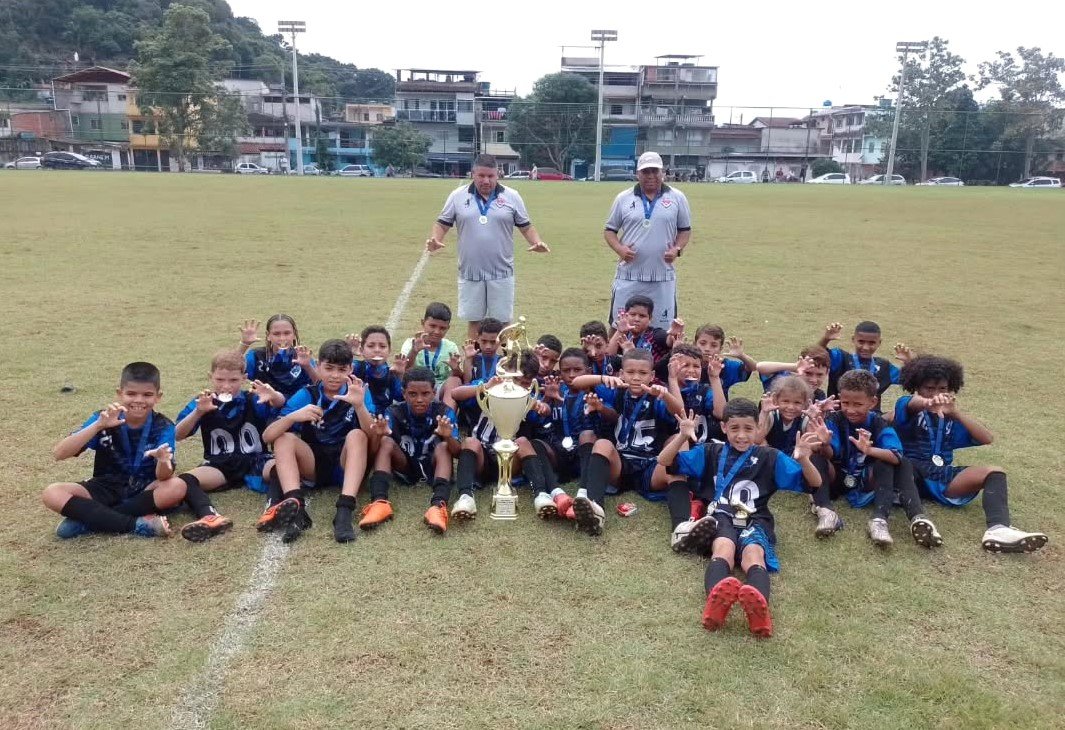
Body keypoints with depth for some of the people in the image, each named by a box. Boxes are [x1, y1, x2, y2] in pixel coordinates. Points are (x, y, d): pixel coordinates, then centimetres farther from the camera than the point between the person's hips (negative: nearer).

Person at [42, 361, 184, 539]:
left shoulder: (163, 427, -12)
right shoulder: (104, 418, -10)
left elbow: (163, 477, -24)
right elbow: (58, 454, -20)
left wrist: (163, 461, -48)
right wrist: (98, 426, -33)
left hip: (144, 490, -1)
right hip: (106, 488, 1)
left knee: (177, 487, -32)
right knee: (52, 493, -24)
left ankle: (87, 518, -24)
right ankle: (138, 524, -29)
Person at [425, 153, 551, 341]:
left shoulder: (511, 197, 4)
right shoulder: (458, 196, 4)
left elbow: (526, 226, 9)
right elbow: (443, 223, 8)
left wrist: (537, 243, -9)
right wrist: (434, 240, -12)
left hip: (501, 274, 0)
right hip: (470, 273, 1)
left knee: (501, 322, 3)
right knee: (473, 321, 8)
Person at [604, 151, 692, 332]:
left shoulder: (677, 198, 6)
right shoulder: (624, 198, 6)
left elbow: (685, 230, 12)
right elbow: (609, 230, 10)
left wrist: (677, 249, -7)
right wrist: (619, 248, -10)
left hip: (663, 277, 0)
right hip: (628, 276, 0)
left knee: (663, 328, 4)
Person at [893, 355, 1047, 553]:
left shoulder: (950, 418, 21)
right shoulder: (908, 408, 8)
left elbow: (987, 438, 4)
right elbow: (912, 402, -21)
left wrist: (956, 411, -11)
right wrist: (928, 402, -47)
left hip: (943, 475, 5)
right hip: (911, 471, -4)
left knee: (994, 473, -15)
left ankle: (998, 529, -40)